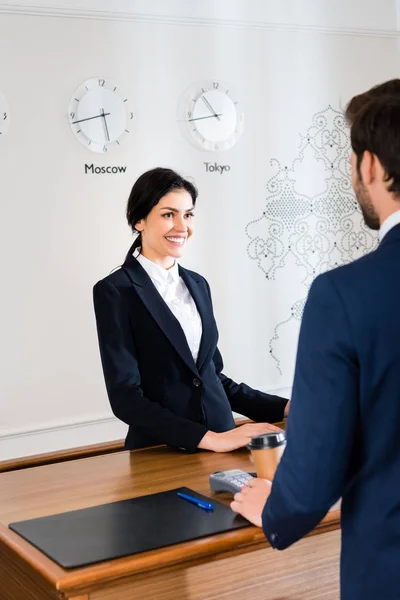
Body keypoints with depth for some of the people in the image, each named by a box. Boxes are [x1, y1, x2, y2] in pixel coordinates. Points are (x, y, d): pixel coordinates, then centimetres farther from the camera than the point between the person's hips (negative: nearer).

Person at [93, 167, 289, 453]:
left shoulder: (197, 284, 10)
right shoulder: (115, 291, -8)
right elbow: (125, 396, -14)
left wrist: (284, 407, 3)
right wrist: (209, 438, -21)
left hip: (222, 444, 4)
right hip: (160, 453, -4)